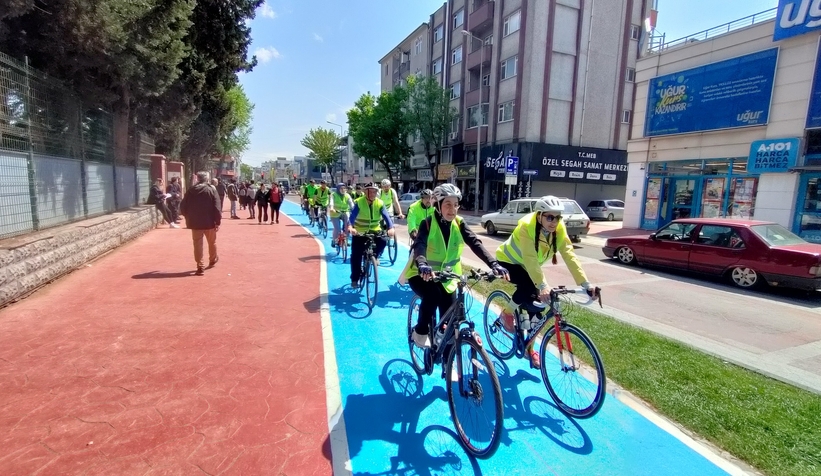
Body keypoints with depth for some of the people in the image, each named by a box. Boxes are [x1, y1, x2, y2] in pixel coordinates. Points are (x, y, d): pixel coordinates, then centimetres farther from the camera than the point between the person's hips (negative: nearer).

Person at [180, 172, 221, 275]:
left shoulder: (191, 191, 3)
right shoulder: (212, 190, -6)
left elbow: (183, 207, 4)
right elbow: (217, 208, -13)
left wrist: (188, 217, 19)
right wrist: (218, 222, -9)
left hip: (195, 222, 2)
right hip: (209, 222, -1)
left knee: (198, 245, 5)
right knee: (212, 242, 19)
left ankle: (200, 267, 3)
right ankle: (213, 260, 39)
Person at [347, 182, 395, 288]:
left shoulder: (380, 203, -8)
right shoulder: (358, 202, -15)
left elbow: (386, 216, -19)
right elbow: (352, 216, -27)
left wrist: (390, 228, -39)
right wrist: (350, 227, -49)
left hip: (374, 231, 2)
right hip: (359, 232, -1)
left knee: (382, 242, -27)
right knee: (356, 255, -2)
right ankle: (355, 279, 13)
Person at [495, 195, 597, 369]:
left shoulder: (559, 229, -18)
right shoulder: (526, 226, -35)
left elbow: (569, 255, -24)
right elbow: (530, 259, -43)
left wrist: (585, 283, -33)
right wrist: (542, 285, -52)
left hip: (528, 266, 6)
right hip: (507, 261, -6)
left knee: (536, 304, -1)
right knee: (528, 287, -33)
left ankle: (530, 347, 18)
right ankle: (507, 313, -4)